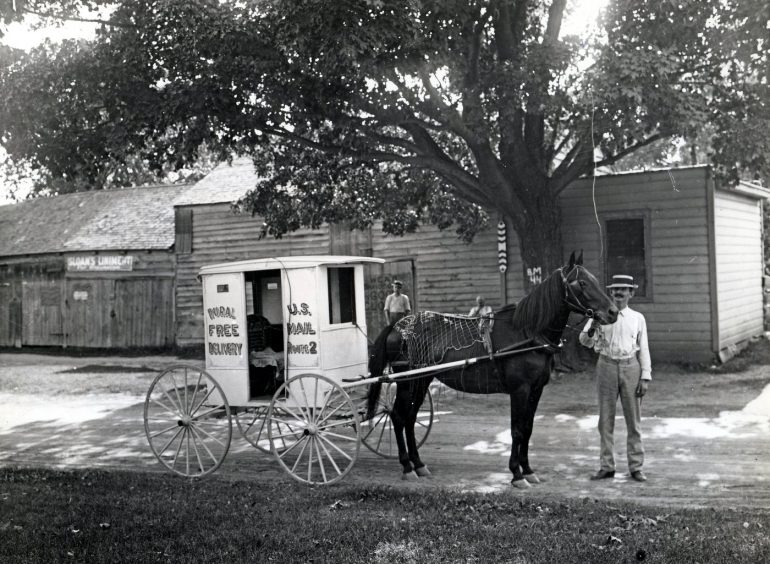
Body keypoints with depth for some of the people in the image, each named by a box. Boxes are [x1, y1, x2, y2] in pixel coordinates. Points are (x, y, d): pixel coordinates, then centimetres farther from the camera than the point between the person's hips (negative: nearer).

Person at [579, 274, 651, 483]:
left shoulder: (638, 318, 6)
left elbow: (643, 349, 6)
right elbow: (585, 341, -3)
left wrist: (645, 377, 0)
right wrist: (591, 331, -26)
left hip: (630, 367, 0)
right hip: (607, 366, 0)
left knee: (634, 420, 4)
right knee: (606, 419, 5)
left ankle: (636, 467, 12)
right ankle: (606, 466, 13)